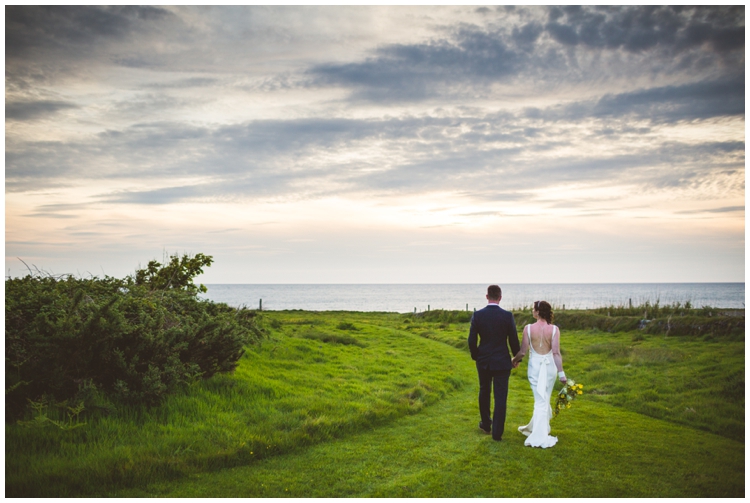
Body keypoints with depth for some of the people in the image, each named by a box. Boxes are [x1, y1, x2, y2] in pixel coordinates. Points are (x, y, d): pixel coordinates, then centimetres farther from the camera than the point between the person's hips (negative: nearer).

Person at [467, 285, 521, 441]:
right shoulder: (507, 315, -11)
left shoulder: (477, 315, -7)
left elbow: (471, 340, -5)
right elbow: (514, 340, -7)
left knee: (484, 392, 21)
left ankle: (485, 425, 33)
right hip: (502, 362, -2)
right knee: (500, 397, 5)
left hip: (483, 361, 2)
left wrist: (475, 356, 12)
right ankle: (497, 432, 7)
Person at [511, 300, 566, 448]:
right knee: (544, 399, 17)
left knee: (540, 400, 9)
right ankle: (536, 429, 28)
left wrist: (514, 360, 15)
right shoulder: (554, 329, -9)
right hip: (550, 365, 1)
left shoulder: (528, 328, -10)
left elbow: (523, 351, -5)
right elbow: (556, 353, -11)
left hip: (535, 365, -1)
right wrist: (561, 372, -6)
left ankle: (540, 432, 11)